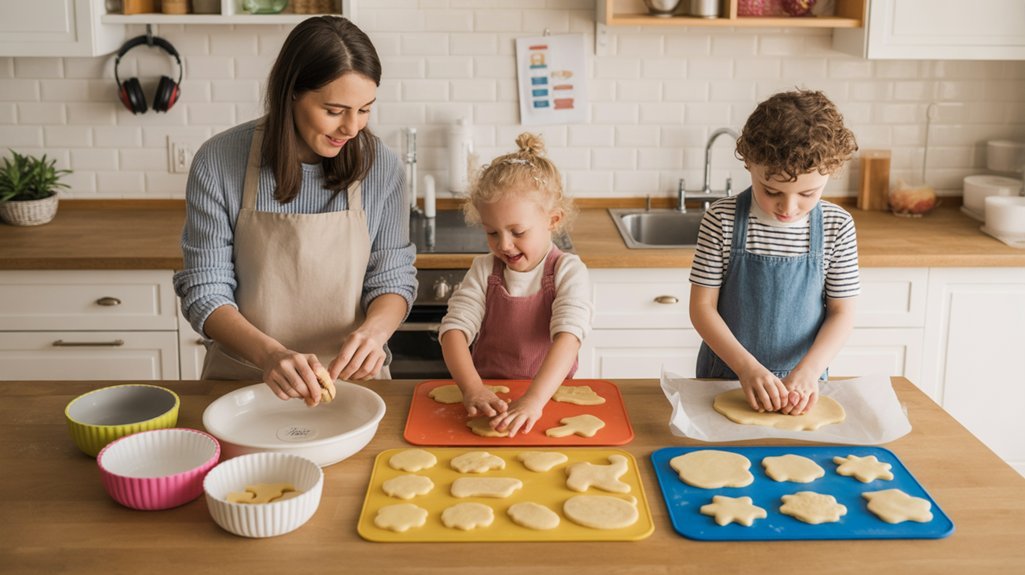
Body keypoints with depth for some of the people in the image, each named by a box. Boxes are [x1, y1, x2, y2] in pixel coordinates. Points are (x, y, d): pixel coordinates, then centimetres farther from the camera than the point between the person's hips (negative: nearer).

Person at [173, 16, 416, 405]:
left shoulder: (380, 166, -6)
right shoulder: (218, 163, -9)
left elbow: (393, 278, 3)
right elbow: (205, 290, -6)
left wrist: (374, 330, -20)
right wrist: (269, 354, -25)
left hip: (349, 377, 0)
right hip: (242, 379, 0)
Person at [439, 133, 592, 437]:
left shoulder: (568, 272, -6)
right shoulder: (483, 271, 2)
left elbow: (568, 336, -20)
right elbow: (454, 328, -8)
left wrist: (535, 398, -36)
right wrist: (473, 388, -27)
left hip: (549, 393, -3)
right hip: (488, 398, 3)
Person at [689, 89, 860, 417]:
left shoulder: (837, 227, -7)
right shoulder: (722, 221, -11)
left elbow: (842, 314, -2)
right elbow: (702, 307, -9)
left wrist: (809, 371, -17)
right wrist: (747, 366, -20)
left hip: (801, 382, 2)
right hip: (726, 374, -2)